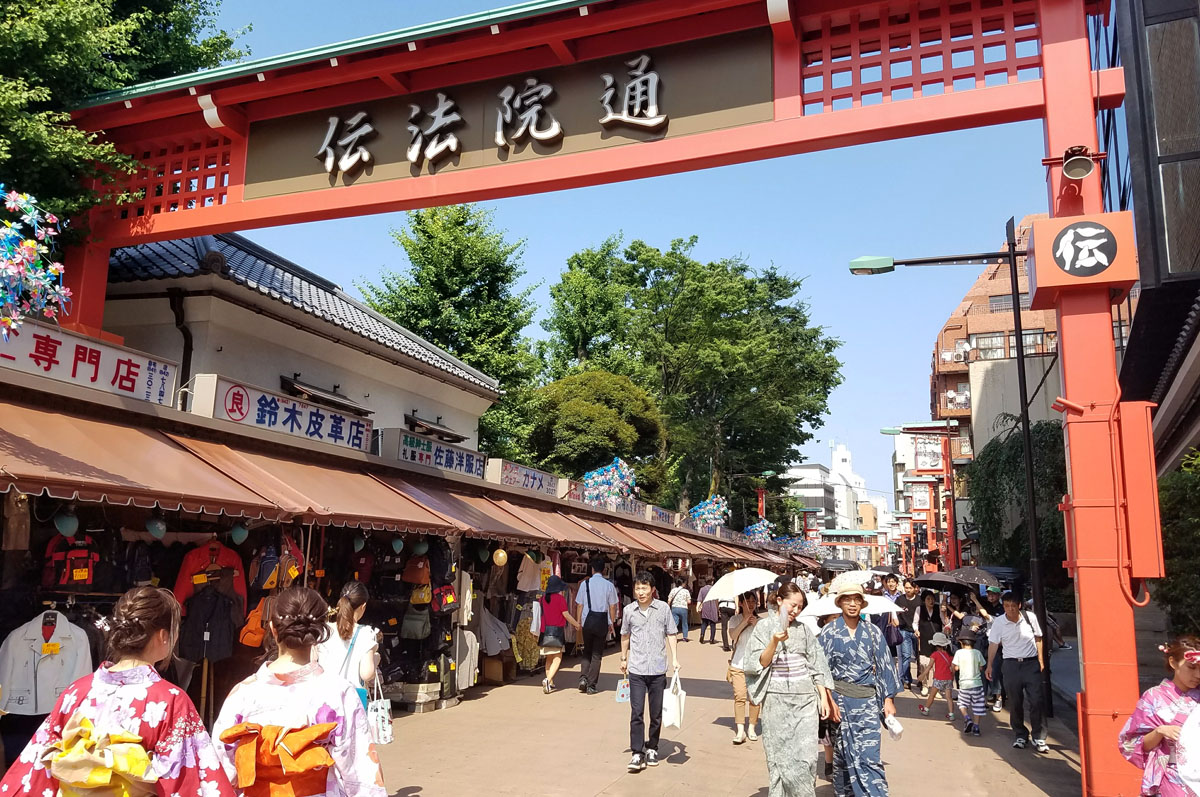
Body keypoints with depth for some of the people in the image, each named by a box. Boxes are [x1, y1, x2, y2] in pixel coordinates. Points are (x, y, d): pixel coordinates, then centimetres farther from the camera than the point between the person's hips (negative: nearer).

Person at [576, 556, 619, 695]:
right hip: (602, 621, -1)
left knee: (586, 652, 18)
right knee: (597, 654, 7)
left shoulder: (585, 583, -2)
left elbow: (579, 604, 1)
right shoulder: (609, 585, -4)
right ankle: (591, 685, 7)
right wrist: (611, 623, 9)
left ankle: (583, 678, 0)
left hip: (587, 620, 1)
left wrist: (579, 621, 11)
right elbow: (612, 606, -1)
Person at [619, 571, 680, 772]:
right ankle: (637, 753, 1)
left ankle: (652, 748, 26)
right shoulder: (629, 610, 2)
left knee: (656, 714, 9)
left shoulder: (663, 608, -2)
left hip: (658, 669, 0)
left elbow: (671, 634, 5)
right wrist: (623, 659, 22)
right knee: (636, 712, -5)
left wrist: (675, 658, -3)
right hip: (636, 670, 0)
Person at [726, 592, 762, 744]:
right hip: (738, 663, -1)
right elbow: (733, 635, -12)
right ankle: (740, 730, -8)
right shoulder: (735, 620, 7)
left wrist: (755, 625, -13)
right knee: (739, 696, -10)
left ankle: (752, 728, 14)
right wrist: (745, 620, -13)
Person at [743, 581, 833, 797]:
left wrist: (824, 697, 7)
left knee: (807, 758, -2)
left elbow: (817, 665, 12)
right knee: (781, 758, 1)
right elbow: (756, 664, -5)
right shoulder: (764, 627, 0)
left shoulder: (803, 628, 9)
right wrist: (774, 642, -19)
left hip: (806, 699, 2)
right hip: (777, 700, -2)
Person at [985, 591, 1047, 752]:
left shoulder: (1030, 618, -3)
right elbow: (993, 644, 2)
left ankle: (1039, 738, 2)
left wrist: (1040, 660, 6)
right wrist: (990, 665, 2)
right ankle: (1020, 735, 18)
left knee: (1036, 701, -6)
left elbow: (1038, 639, 9)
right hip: (1011, 665, 0)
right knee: (1015, 703, 4)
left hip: (1031, 663, 0)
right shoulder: (998, 622, -5)